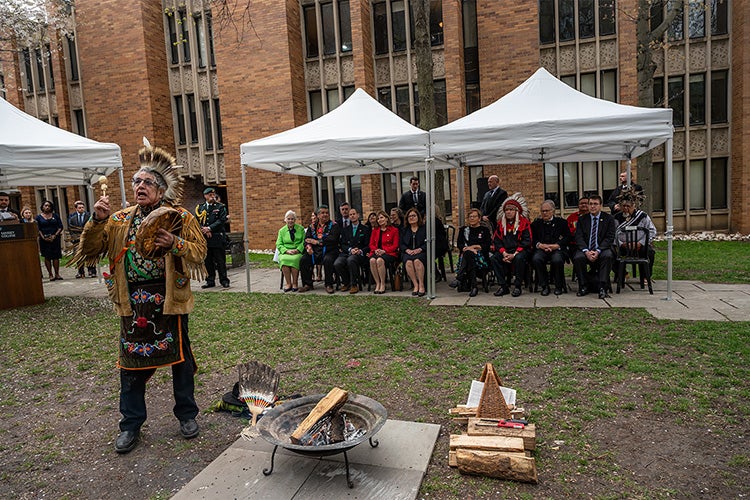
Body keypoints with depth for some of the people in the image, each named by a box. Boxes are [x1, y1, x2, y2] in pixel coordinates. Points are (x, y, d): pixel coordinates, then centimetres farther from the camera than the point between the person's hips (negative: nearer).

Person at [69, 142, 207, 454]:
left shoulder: (180, 217, -1)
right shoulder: (119, 220, 8)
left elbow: (199, 251, -5)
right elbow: (91, 250, 5)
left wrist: (174, 244, -23)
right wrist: (97, 221, -10)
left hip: (169, 299, -3)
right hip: (132, 301, 3)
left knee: (179, 356, 8)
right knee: (131, 360, 9)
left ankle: (186, 415, 26)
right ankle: (131, 425, 26)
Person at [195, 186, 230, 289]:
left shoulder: (220, 207, 5)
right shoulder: (200, 208, 12)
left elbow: (222, 220, -6)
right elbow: (197, 222, 7)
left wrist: (210, 228, -13)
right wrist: (205, 231, -8)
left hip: (217, 238, -3)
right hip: (204, 239, 3)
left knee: (220, 261, 0)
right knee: (207, 261, 7)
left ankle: (224, 281, 7)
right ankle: (210, 281, 15)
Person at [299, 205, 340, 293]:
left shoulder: (334, 225, 4)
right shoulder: (312, 226, 18)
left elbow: (333, 239, -11)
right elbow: (307, 239, 10)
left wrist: (317, 241, -12)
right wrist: (308, 246, -14)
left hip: (329, 251, -4)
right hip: (314, 252, 4)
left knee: (328, 260, -35)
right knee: (303, 259, -20)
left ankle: (329, 285, -20)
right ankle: (307, 284, -5)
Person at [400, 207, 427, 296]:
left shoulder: (424, 228, 13)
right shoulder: (404, 230, 22)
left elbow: (428, 243, 2)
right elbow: (400, 244, 13)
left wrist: (419, 249, -14)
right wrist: (407, 250, -8)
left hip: (421, 252, -2)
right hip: (408, 252, 2)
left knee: (417, 261, -37)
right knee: (408, 262, -33)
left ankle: (421, 285, -33)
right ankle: (415, 285, -31)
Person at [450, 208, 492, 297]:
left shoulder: (484, 230, 16)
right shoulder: (464, 229, 24)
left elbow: (487, 245, 3)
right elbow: (459, 244, 10)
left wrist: (474, 246, -8)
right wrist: (468, 248, -11)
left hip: (481, 257, -2)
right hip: (467, 256, 2)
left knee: (468, 254, -37)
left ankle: (459, 279, -44)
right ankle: (473, 287, -42)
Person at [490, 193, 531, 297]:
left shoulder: (524, 222, -1)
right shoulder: (500, 223, 11)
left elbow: (526, 242, -8)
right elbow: (496, 240, 6)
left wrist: (514, 254, -18)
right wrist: (504, 253, -12)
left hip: (519, 250, -4)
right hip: (505, 250, 4)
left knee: (519, 258, -36)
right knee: (494, 258, -23)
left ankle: (517, 286, -21)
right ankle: (503, 286, -19)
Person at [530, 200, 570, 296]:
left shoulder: (561, 222, 14)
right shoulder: (536, 223, 18)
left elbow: (567, 237, 5)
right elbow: (532, 239, 11)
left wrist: (555, 246, -11)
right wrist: (540, 245, -11)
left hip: (557, 249, -1)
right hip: (541, 249, 2)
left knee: (557, 260, -35)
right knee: (536, 259, -32)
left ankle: (559, 286, -10)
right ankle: (544, 286, -16)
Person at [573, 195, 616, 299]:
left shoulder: (609, 219, 7)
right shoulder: (582, 219, 11)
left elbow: (610, 238, -3)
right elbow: (578, 237, 1)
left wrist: (598, 251, -18)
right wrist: (586, 251, -18)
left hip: (602, 250, -1)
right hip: (586, 250, 1)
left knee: (608, 255, -34)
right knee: (577, 258, -30)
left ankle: (602, 288, -30)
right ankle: (583, 287, -13)